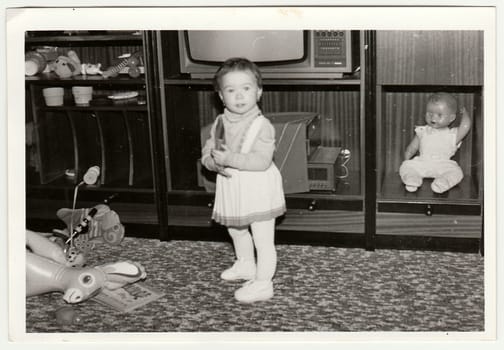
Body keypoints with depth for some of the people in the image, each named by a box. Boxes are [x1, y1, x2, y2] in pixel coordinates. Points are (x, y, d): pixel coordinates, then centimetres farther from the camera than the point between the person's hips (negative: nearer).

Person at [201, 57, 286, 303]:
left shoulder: (261, 126, -18)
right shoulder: (220, 124, 2)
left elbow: (261, 161, -27)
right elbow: (206, 152, 1)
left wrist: (230, 158, -32)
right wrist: (215, 162, -22)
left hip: (258, 191, -8)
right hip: (231, 190, 8)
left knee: (263, 239, -2)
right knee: (236, 231, 27)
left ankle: (263, 283, 8)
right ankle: (245, 265, 50)